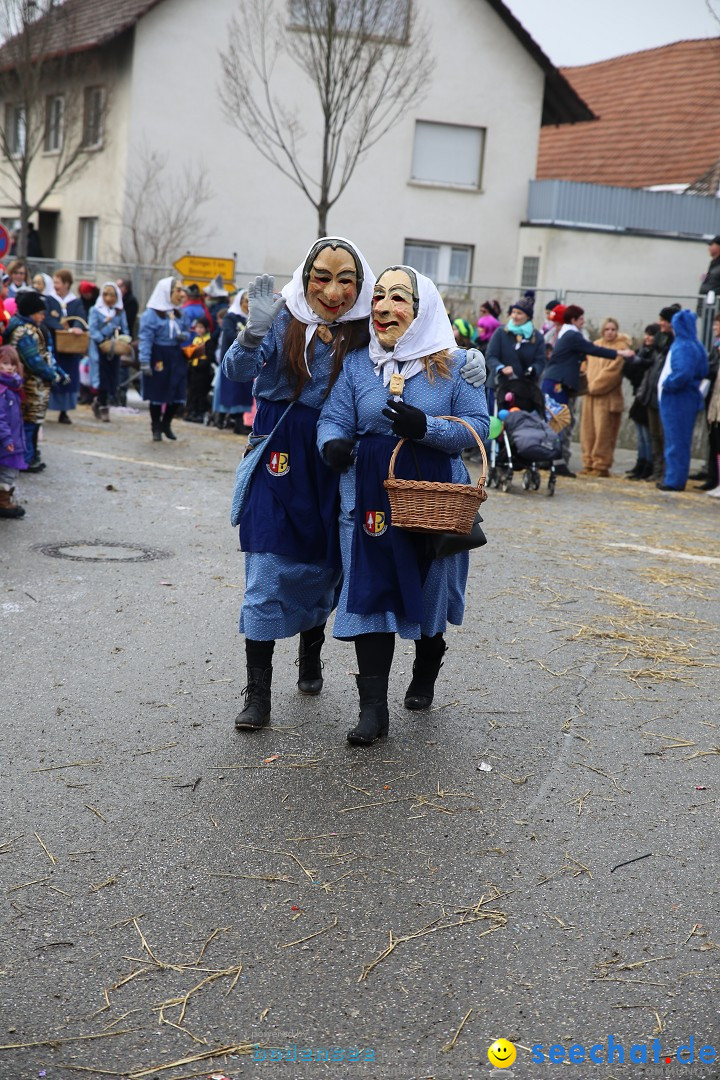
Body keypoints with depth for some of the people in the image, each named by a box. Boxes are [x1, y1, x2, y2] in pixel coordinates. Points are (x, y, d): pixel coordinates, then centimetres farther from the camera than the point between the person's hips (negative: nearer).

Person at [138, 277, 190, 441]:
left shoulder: (179, 313, 11)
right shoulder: (151, 314, -11)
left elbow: (186, 331, 21)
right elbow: (145, 338, -16)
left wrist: (184, 336, -5)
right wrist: (144, 362, -24)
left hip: (176, 357, 6)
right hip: (158, 358, -6)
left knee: (177, 394, 5)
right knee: (157, 395, 4)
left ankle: (166, 424, 26)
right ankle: (156, 428, 20)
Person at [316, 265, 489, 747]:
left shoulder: (454, 364, -2)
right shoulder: (357, 365, 4)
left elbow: (477, 426, -6)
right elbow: (333, 418, 1)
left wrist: (425, 427, -22)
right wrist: (333, 443, -23)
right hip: (371, 496, 1)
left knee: (430, 589, 14)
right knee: (370, 593, -7)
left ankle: (426, 671, 43)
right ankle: (373, 707, -4)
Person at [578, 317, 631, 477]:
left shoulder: (621, 347, -3)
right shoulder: (595, 345, 16)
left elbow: (612, 371, -11)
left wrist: (594, 386, -10)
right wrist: (588, 383, 2)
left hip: (608, 396, -6)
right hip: (590, 395, 6)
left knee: (603, 431, -7)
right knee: (587, 430, 5)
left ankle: (601, 465, -2)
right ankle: (589, 463, 12)